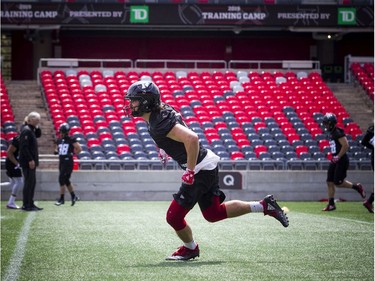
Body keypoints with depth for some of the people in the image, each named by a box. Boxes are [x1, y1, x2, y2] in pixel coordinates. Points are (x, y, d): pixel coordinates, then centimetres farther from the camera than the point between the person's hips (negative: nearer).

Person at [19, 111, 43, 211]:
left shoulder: (31, 130, 13)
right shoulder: (26, 130, -16)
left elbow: (38, 135, 28)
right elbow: (24, 147, -22)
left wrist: (36, 127, 10)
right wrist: (30, 160, -23)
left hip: (31, 161, 10)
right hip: (28, 162, -10)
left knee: (32, 182, 14)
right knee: (29, 182, -8)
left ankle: (30, 203, 19)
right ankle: (26, 205, -5)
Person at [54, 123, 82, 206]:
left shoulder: (71, 140, -8)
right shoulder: (59, 140, 12)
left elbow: (79, 149, -9)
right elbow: (57, 149, 25)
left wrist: (72, 153, -12)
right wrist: (56, 151, 4)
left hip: (68, 162, -7)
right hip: (61, 162, 8)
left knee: (62, 180, -10)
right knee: (66, 181, 11)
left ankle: (61, 199, -2)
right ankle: (74, 196, 23)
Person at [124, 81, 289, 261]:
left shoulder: (160, 123, -25)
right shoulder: (161, 110, 5)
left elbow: (192, 139, -34)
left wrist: (190, 171, -27)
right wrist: (166, 148, 23)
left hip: (201, 170, -10)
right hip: (208, 165, 10)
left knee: (174, 217, -2)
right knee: (213, 214, 20)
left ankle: (190, 249, 24)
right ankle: (264, 206, 22)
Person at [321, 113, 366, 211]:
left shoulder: (338, 132, -16)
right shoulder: (331, 133, 13)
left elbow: (346, 145, -22)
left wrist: (338, 157, -18)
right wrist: (334, 157, 15)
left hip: (341, 160, -9)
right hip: (335, 161, 9)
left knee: (338, 182, -9)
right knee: (330, 182, 5)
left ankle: (357, 187, 12)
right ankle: (331, 204, 9)